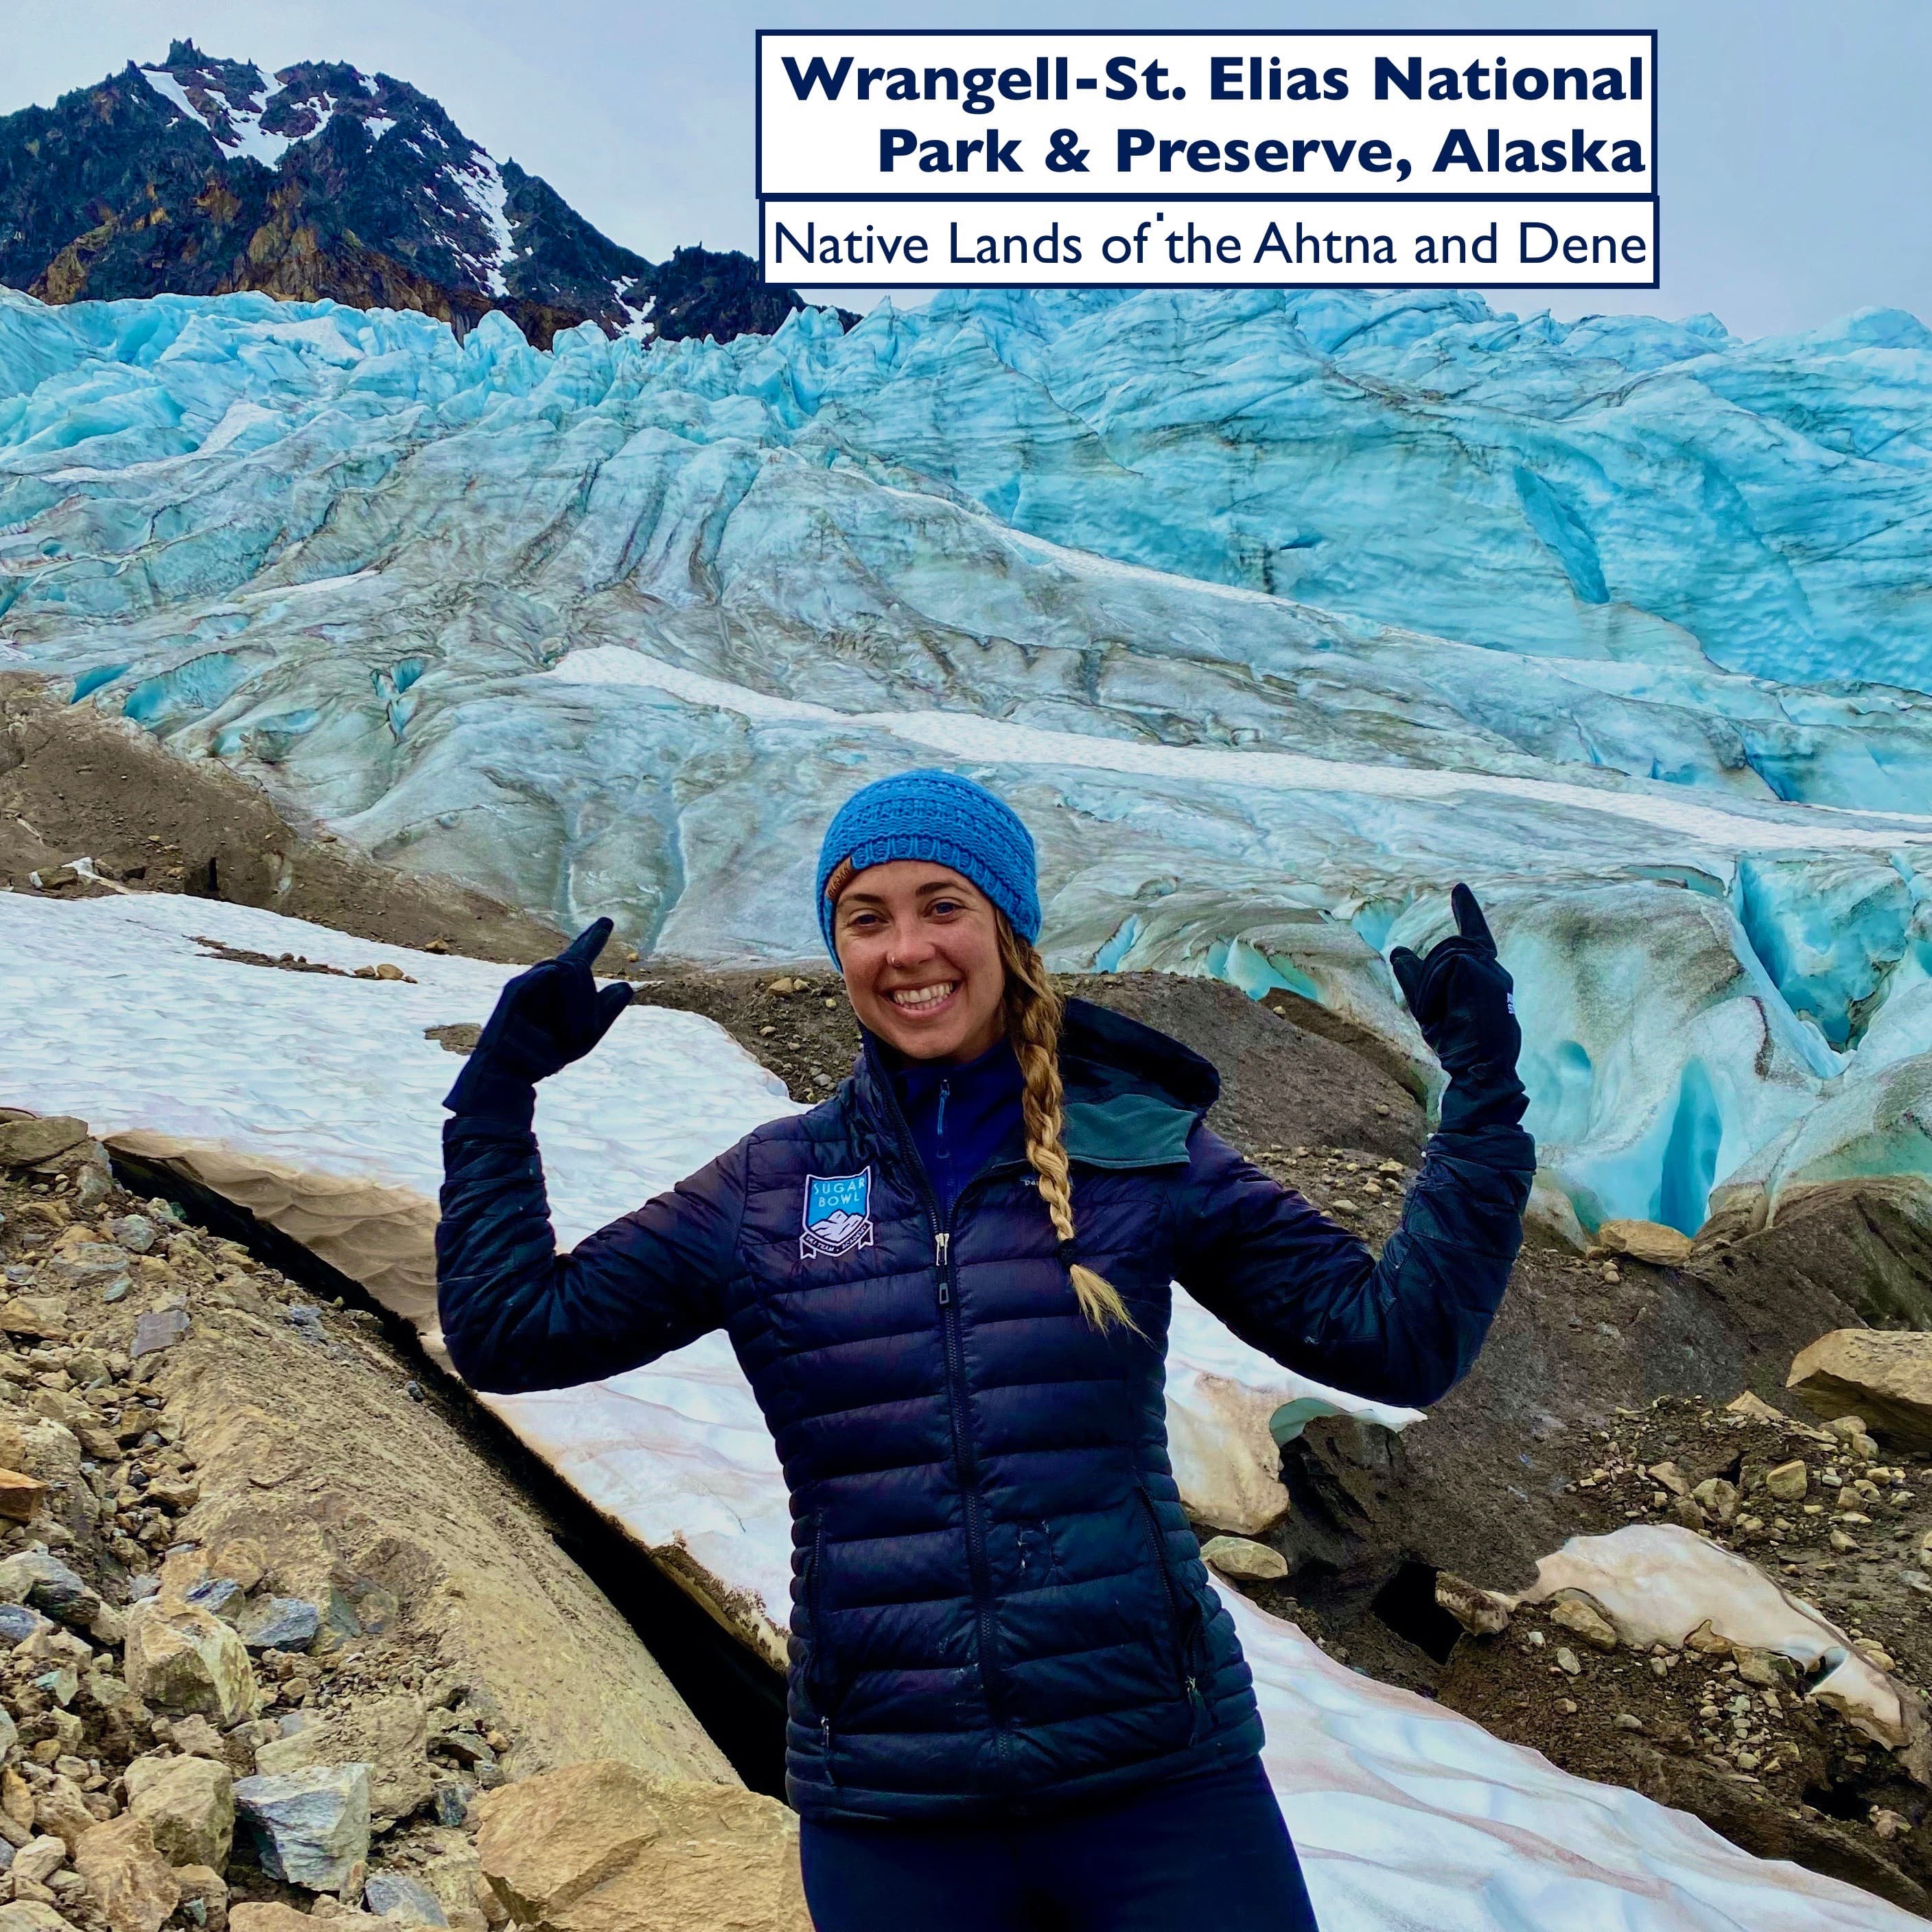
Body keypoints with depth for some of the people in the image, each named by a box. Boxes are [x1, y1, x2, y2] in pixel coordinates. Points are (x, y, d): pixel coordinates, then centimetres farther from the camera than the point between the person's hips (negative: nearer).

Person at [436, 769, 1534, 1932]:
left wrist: (1483, 1092, -8)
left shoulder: (1142, 1152, -1)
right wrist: (501, 1088, 1)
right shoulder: (768, 1191, 3)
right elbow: (508, 1330, 3)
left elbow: (1399, 1336, -2)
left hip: (1159, 1787, -1)